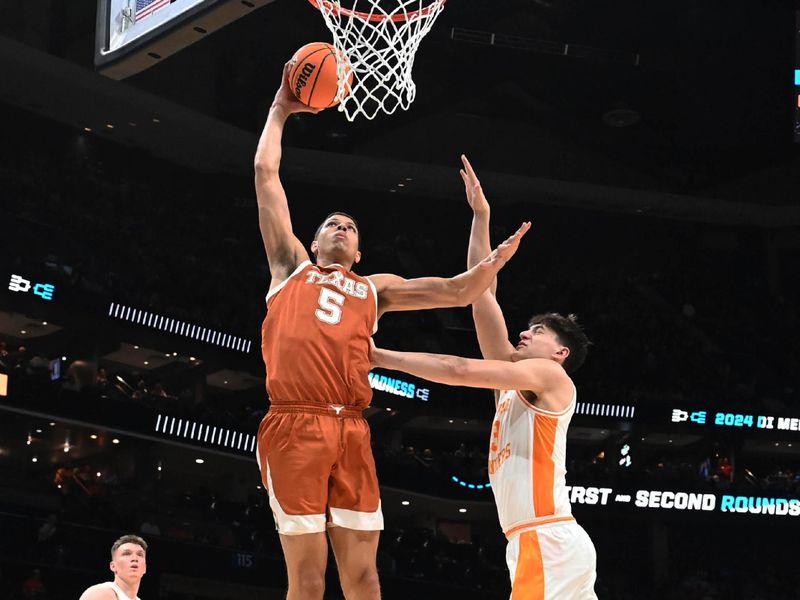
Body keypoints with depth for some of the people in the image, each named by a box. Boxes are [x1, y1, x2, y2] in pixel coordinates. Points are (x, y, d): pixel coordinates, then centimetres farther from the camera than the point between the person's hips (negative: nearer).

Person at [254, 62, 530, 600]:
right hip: (295, 425, -3)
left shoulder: (374, 289, 26)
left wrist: (493, 263, -2)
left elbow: (456, 293, 16)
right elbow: (266, 173, 19)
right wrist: (281, 110, 24)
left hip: (351, 430, 3)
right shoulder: (292, 267, 21)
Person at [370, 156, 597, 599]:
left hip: (548, 543, -9)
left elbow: (462, 371, -12)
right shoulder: (512, 382, 21)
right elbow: (480, 296, 18)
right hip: (535, 544, 9)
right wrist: (480, 217, 19)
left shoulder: (551, 375, 0)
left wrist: (382, 356, -8)